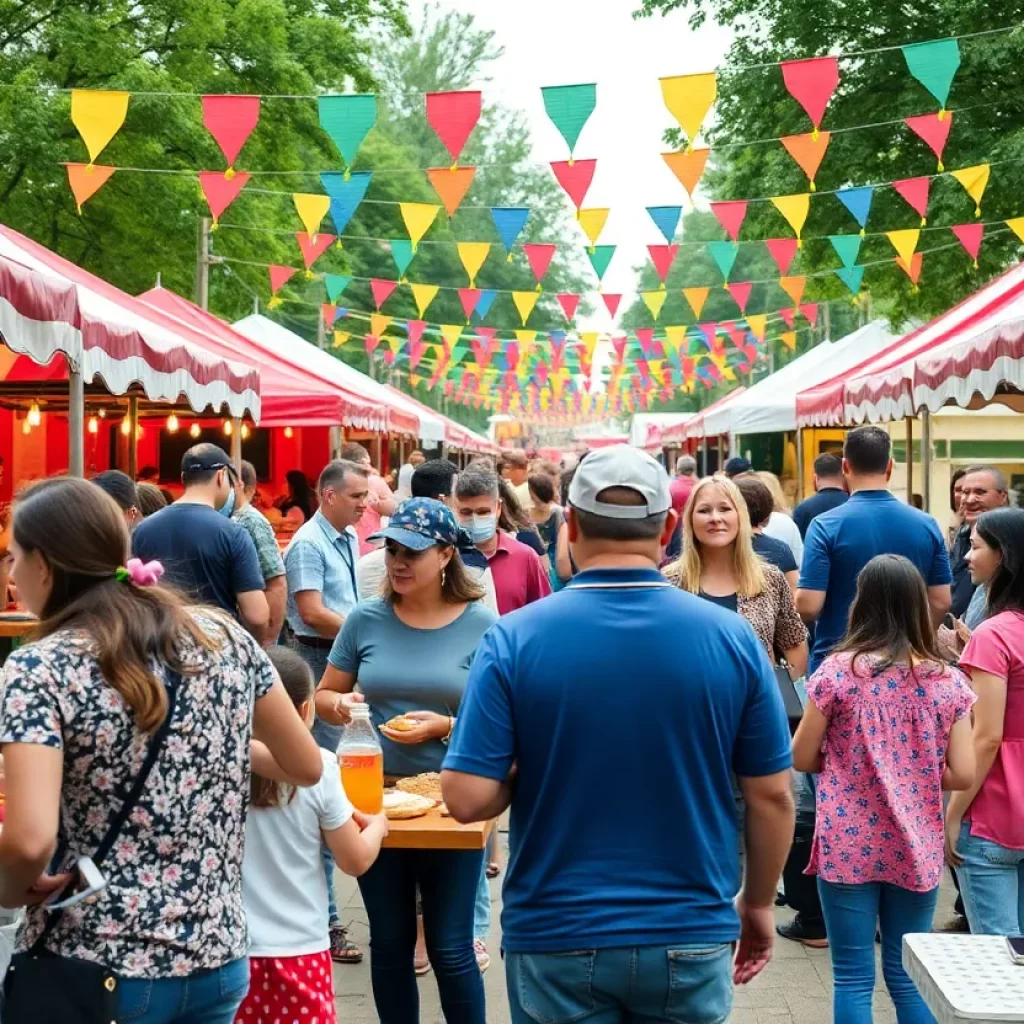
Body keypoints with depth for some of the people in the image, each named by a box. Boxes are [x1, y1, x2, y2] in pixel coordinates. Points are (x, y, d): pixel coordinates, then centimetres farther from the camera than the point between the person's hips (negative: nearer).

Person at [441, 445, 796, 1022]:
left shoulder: (514, 639, -12)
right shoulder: (731, 637, -8)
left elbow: (468, 798, -14)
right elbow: (772, 797, -3)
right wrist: (757, 904, 12)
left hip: (557, 940, -1)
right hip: (690, 938, 2)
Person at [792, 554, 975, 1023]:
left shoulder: (837, 670, -9)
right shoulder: (948, 681, -2)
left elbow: (801, 758, -3)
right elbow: (962, 775, -4)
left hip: (849, 846, -2)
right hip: (916, 849, 3)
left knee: (854, 979, 5)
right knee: (908, 976, 14)